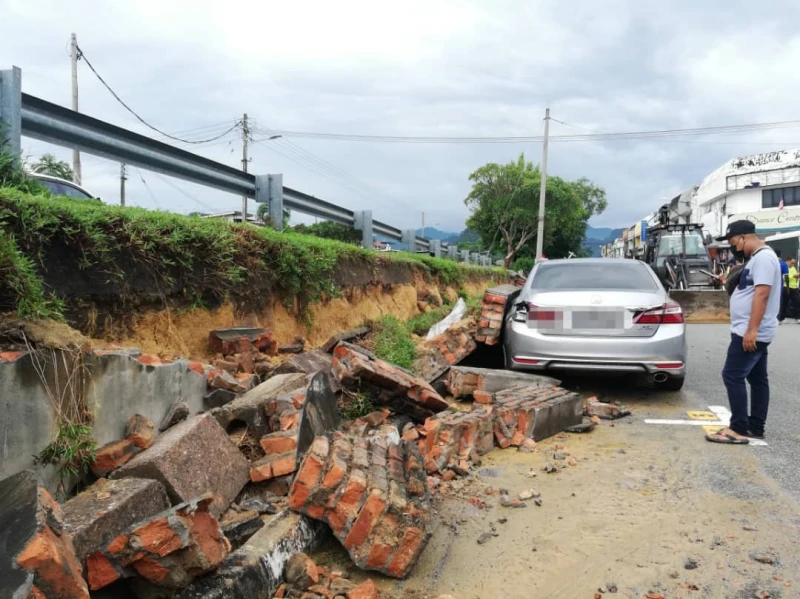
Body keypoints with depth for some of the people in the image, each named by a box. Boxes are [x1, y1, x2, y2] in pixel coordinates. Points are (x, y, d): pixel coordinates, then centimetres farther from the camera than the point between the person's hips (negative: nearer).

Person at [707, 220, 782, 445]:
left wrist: (751, 329, -28)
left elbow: (762, 294, -26)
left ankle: (739, 429, -6)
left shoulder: (763, 257, -17)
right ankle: (755, 427, 19)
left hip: (751, 333, -11)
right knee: (757, 379, 12)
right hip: (753, 332, 11)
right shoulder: (756, 258, 16)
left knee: (732, 376, -10)